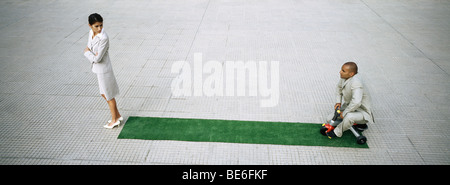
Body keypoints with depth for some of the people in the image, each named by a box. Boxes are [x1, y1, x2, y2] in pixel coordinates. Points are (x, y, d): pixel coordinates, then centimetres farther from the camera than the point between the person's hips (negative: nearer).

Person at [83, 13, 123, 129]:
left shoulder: (104, 38, -25)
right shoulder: (91, 33, 0)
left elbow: (97, 59, -25)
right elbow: (88, 48, 5)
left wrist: (87, 52, -8)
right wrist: (91, 54, -17)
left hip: (103, 69, -9)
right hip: (97, 68, 9)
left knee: (108, 95, 8)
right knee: (104, 93, 20)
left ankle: (114, 120, 27)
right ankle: (118, 115, 37)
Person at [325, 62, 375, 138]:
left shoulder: (356, 83, -32)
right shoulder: (344, 77, -6)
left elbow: (356, 102, -43)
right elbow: (339, 87, 17)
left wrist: (344, 113, -30)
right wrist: (338, 102, 6)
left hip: (361, 112, -9)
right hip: (348, 106, 9)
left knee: (349, 117, -41)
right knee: (330, 119, 6)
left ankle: (337, 132, -14)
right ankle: (355, 122, 15)